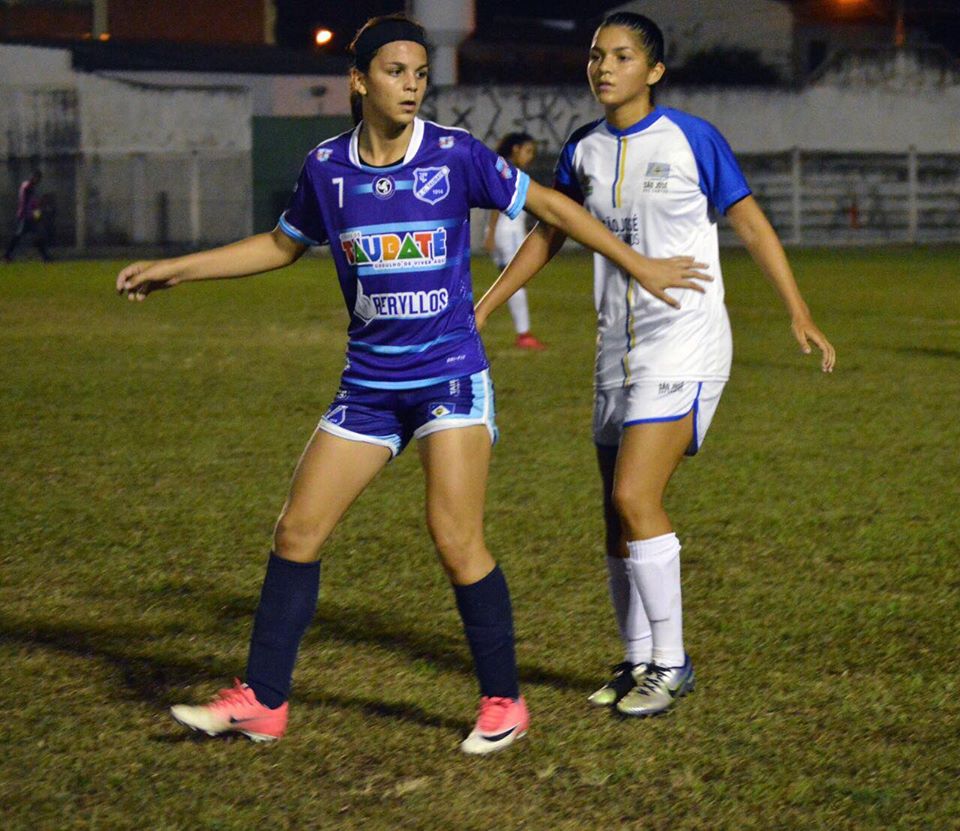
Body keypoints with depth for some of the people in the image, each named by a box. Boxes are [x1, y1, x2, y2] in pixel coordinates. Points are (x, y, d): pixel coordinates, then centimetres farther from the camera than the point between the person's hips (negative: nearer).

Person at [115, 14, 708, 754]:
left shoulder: (456, 156, -8)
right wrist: (176, 270, 19)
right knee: (297, 532, 2)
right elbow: (281, 246, 20)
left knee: (455, 539, -12)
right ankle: (261, 702, 13)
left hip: (450, 374, -4)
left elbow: (549, 206, 2)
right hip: (369, 382, 4)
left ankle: (504, 703, 5)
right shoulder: (326, 167, 2)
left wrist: (640, 266, 3)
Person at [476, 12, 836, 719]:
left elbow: (752, 225, -2)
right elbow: (548, 235, 20)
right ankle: (639, 661, 21)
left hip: (685, 343, -6)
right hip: (619, 345, 6)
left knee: (634, 497, -16)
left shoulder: (693, 139, -7)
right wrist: (481, 310, 19)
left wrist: (800, 314, -9)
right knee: (619, 514, 6)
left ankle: (672, 664, -4)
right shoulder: (583, 152, 8)